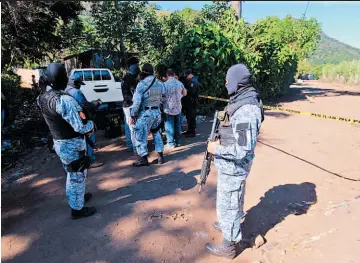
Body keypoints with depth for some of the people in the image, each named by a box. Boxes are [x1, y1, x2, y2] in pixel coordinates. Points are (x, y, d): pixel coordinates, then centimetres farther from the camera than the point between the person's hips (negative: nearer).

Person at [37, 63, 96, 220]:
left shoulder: (42, 98, -1)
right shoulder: (65, 100, -28)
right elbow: (81, 127, -29)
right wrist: (91, 125, -7)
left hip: (58, 143, 8)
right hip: (72, 145, -8)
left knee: (71, 174, 26)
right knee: (77, 176, 9)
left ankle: (77, 197, 46)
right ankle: (77, 209, 24)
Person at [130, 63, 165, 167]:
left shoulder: (141, 84, -11)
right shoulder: (160, 84, 6)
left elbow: (137, 101, -13)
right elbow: (162, 99, 9)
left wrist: (133, 115, -8)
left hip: (145, 113, -6)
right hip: (157, 112, 6)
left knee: (140, 136, 4)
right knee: (157, 134, 20)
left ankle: (144, 158, 7)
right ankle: (160, 156, 21)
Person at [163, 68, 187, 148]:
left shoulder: (165, 84, -15)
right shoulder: (180, 83, -3)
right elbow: (185, 93, 11)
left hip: (168, 108, -4)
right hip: (178, 108, 4)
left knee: (169, 126, 4)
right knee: (177, 125, 14)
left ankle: (171, 143, 9)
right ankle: (177, 141, 23)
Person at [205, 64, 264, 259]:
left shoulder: (245, 111, -29)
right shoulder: (241, 101, 3)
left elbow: (242, 150, -30)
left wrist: (216, 149, -19)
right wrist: (220, 139, 5)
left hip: (232, 167, -10)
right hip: (231, 165, 10)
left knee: (227, 205, 8)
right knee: (232, 201, 29)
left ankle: (230, 245, 29)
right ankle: (229, 225, 53)